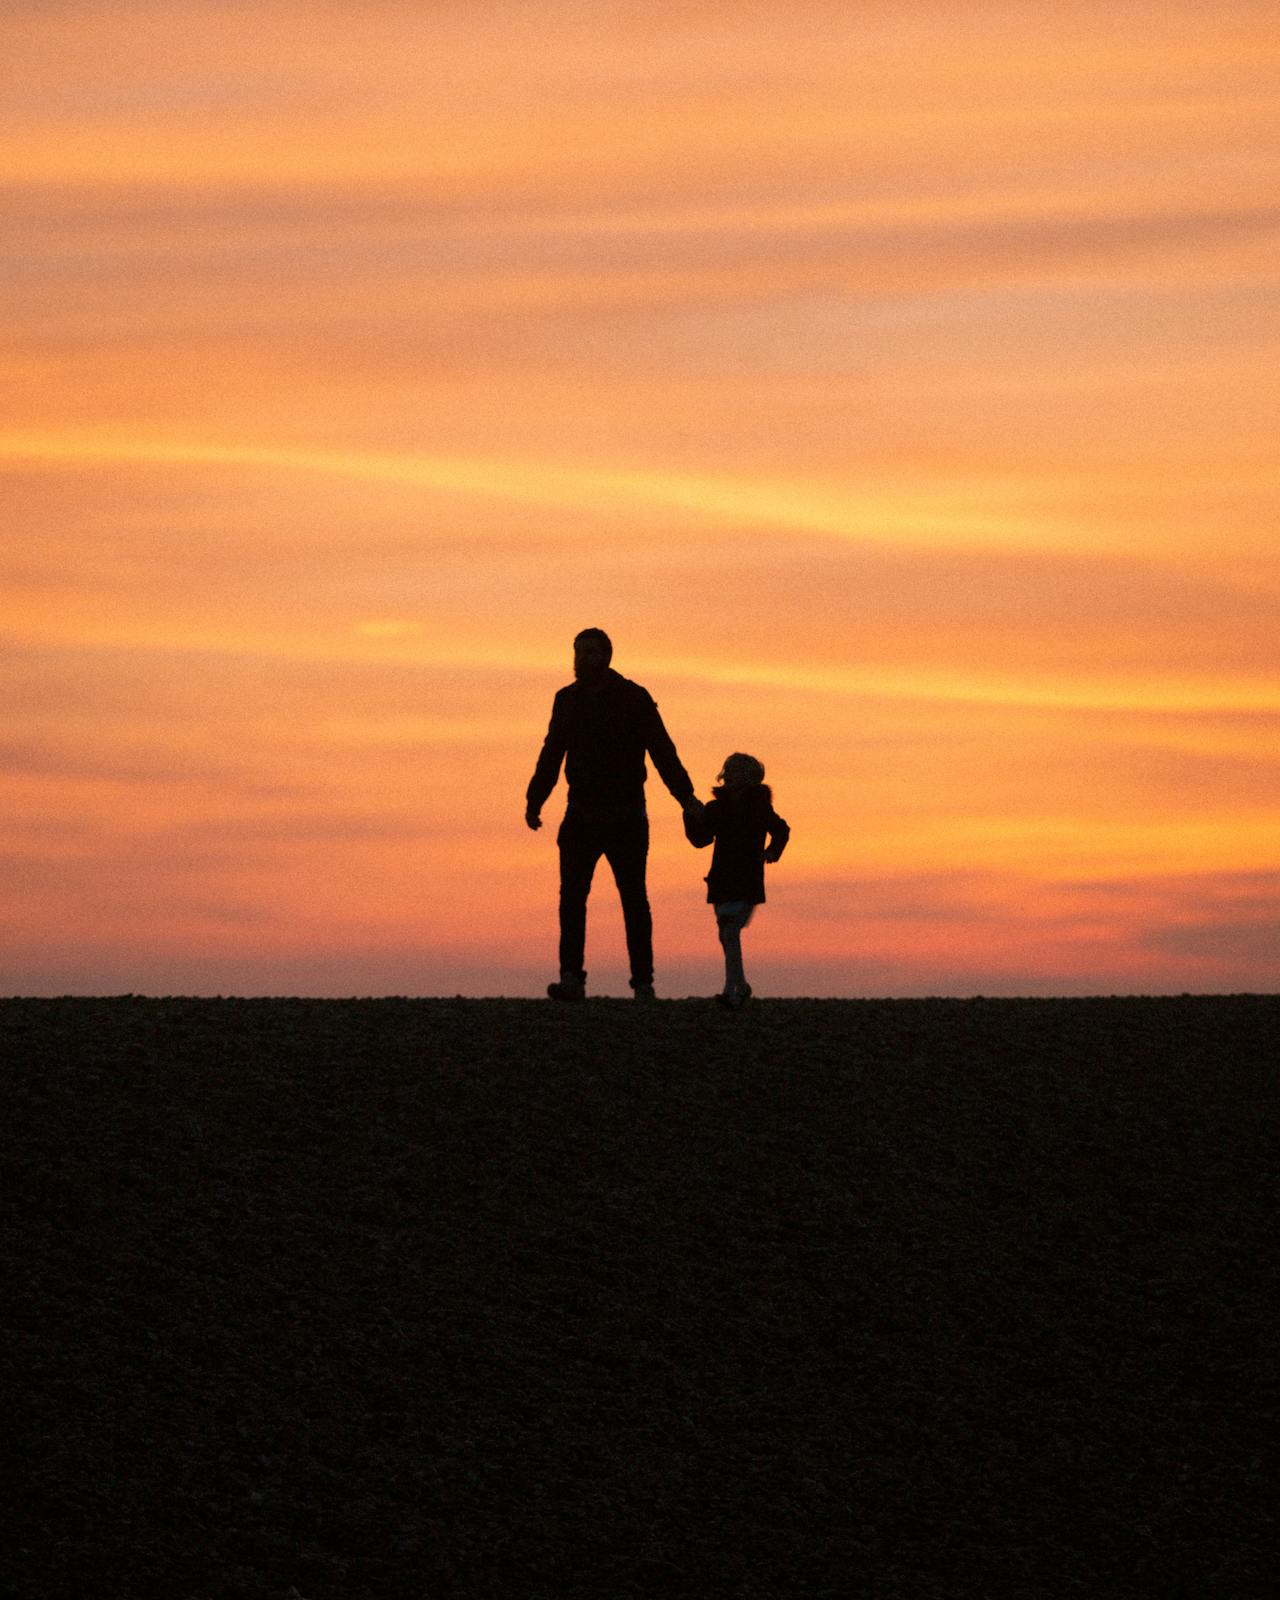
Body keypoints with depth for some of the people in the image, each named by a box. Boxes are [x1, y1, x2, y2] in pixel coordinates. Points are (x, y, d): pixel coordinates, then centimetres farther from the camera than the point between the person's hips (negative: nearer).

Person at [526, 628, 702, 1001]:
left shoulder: (634, 698, -5)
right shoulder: (567, 700, 8)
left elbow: (663, 751, -10)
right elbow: (551, 756, 15)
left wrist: (686, 798, -20)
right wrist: (534, 801, 8)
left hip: (626, 817, -3)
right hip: (581, 814, 3)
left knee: (634, 901, 2)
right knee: (571, 896, -10)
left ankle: (643, 982, 9)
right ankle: (572, 979, -14)